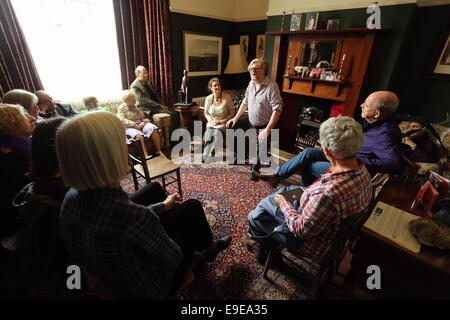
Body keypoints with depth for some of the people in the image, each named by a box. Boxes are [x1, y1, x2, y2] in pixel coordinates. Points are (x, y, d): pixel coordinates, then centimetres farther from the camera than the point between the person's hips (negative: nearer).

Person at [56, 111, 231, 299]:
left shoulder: (72, 196, -18)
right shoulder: (137, 217, -42)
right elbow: (173, 258, -23)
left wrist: (162, 206, 8)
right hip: (145, 288, -5)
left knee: (153, 188, 13)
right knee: (192, 208, 5)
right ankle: (208, 247, 39)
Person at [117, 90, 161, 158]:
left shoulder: (135, 106, 17)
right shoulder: (121, 108, 3)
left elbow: (142, 116, 15)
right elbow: (123, 121, -8)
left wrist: (143, 122, -10)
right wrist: (135, 126, -19)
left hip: (140, 124, 5)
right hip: (129, 127, -4)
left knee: (153, 128, -24)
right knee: (139, 136, -37)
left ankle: (158, 151, -23)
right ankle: (146, 156, -42)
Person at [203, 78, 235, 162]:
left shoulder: (227, 98, -8)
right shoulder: (208, 99, 1)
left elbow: (232, 113, -2)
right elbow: (206, 113, 14)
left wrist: (221, 121, -11)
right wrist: (211, 120, -5)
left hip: (223, 123, -2)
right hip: (211, 123, 3)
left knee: (217, 133, -30)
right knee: (208, 133, -27)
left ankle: (209, 155, -18)